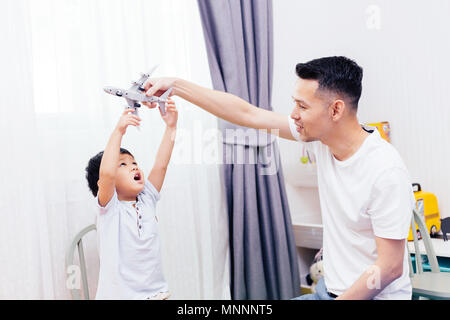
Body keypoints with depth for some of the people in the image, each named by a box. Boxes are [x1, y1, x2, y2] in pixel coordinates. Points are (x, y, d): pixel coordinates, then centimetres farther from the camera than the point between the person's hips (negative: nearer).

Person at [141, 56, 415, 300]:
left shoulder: (386, 173, -26)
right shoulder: (321, 138, -5)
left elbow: (390, 267, -22)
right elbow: (247, 113, 0)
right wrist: (175, 85, 3)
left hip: (376, 295, -6)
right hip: (331, 290, 7)